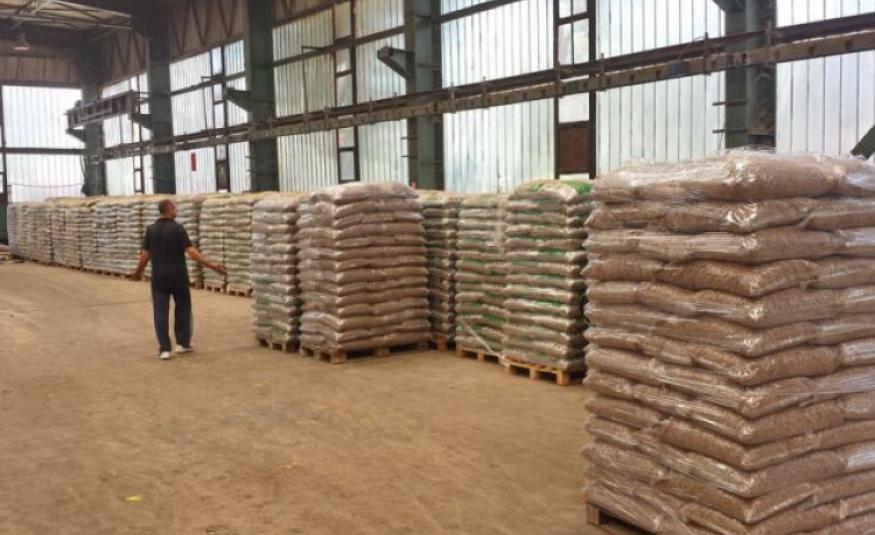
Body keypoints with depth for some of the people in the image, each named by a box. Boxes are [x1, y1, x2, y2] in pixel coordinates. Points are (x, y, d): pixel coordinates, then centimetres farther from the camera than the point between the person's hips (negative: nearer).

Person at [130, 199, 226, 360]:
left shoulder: (151, 229, 2)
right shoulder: (178, 228, -9)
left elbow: (145, 255, 3)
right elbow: (191, 252, -16)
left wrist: (138, 272, 20)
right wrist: (212, 265, -16)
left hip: (159, 277, 3)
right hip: (178, 276, -3)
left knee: (160, 312, 4)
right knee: (183, 308, 14)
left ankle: (164, 349, 1)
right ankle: (182, 343, 18)